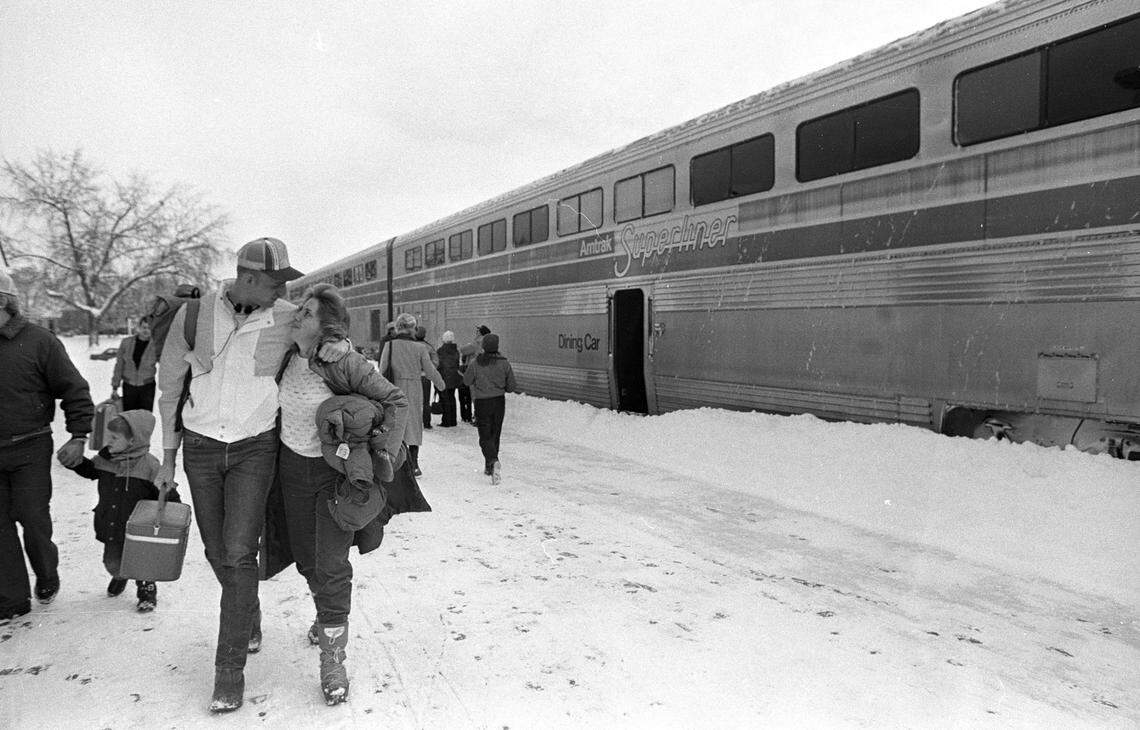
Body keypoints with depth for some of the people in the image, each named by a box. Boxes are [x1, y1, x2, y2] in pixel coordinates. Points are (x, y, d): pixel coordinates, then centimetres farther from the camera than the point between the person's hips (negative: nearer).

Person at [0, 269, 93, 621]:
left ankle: (47, 577, 26)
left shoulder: (38, 341, -8)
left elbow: (74, 390, -4)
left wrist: (78, 436, -9)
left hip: (31, 449, -3)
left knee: (32, 517, -2)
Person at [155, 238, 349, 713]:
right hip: (201, 446, 2)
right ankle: (249, 618, 41)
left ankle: (230, 669, 2)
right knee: (218, 552, 12)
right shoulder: (193, 316, -8)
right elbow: (170, 385, 3)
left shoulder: (287, 319, -9)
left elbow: (334, 332, 8)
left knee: (239, 554, -9)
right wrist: (168, 458, 7)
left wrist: (340, 344, -20)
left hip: (255, 447, -2)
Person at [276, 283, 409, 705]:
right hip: (293, 467, 6)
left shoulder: (345, 363, -22)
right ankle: (326, 614, 48)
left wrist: (385, 454, -24)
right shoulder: (287, 357, -4)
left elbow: (396, 401, -18)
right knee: (306, 558, 18)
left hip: (337, 469, -5)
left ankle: (333, 660, 6)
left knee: (331, 566, -7)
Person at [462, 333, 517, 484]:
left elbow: (467, 381, 3)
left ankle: (493, 461, -25)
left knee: (485, 437, 1)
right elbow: (512, 387, -2)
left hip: (482, 403, -3)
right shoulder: (504, 363, -6)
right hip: (499, 402, 3)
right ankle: (489, 467, 25)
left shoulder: (476, 364, -11)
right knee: (495, 435, 16)